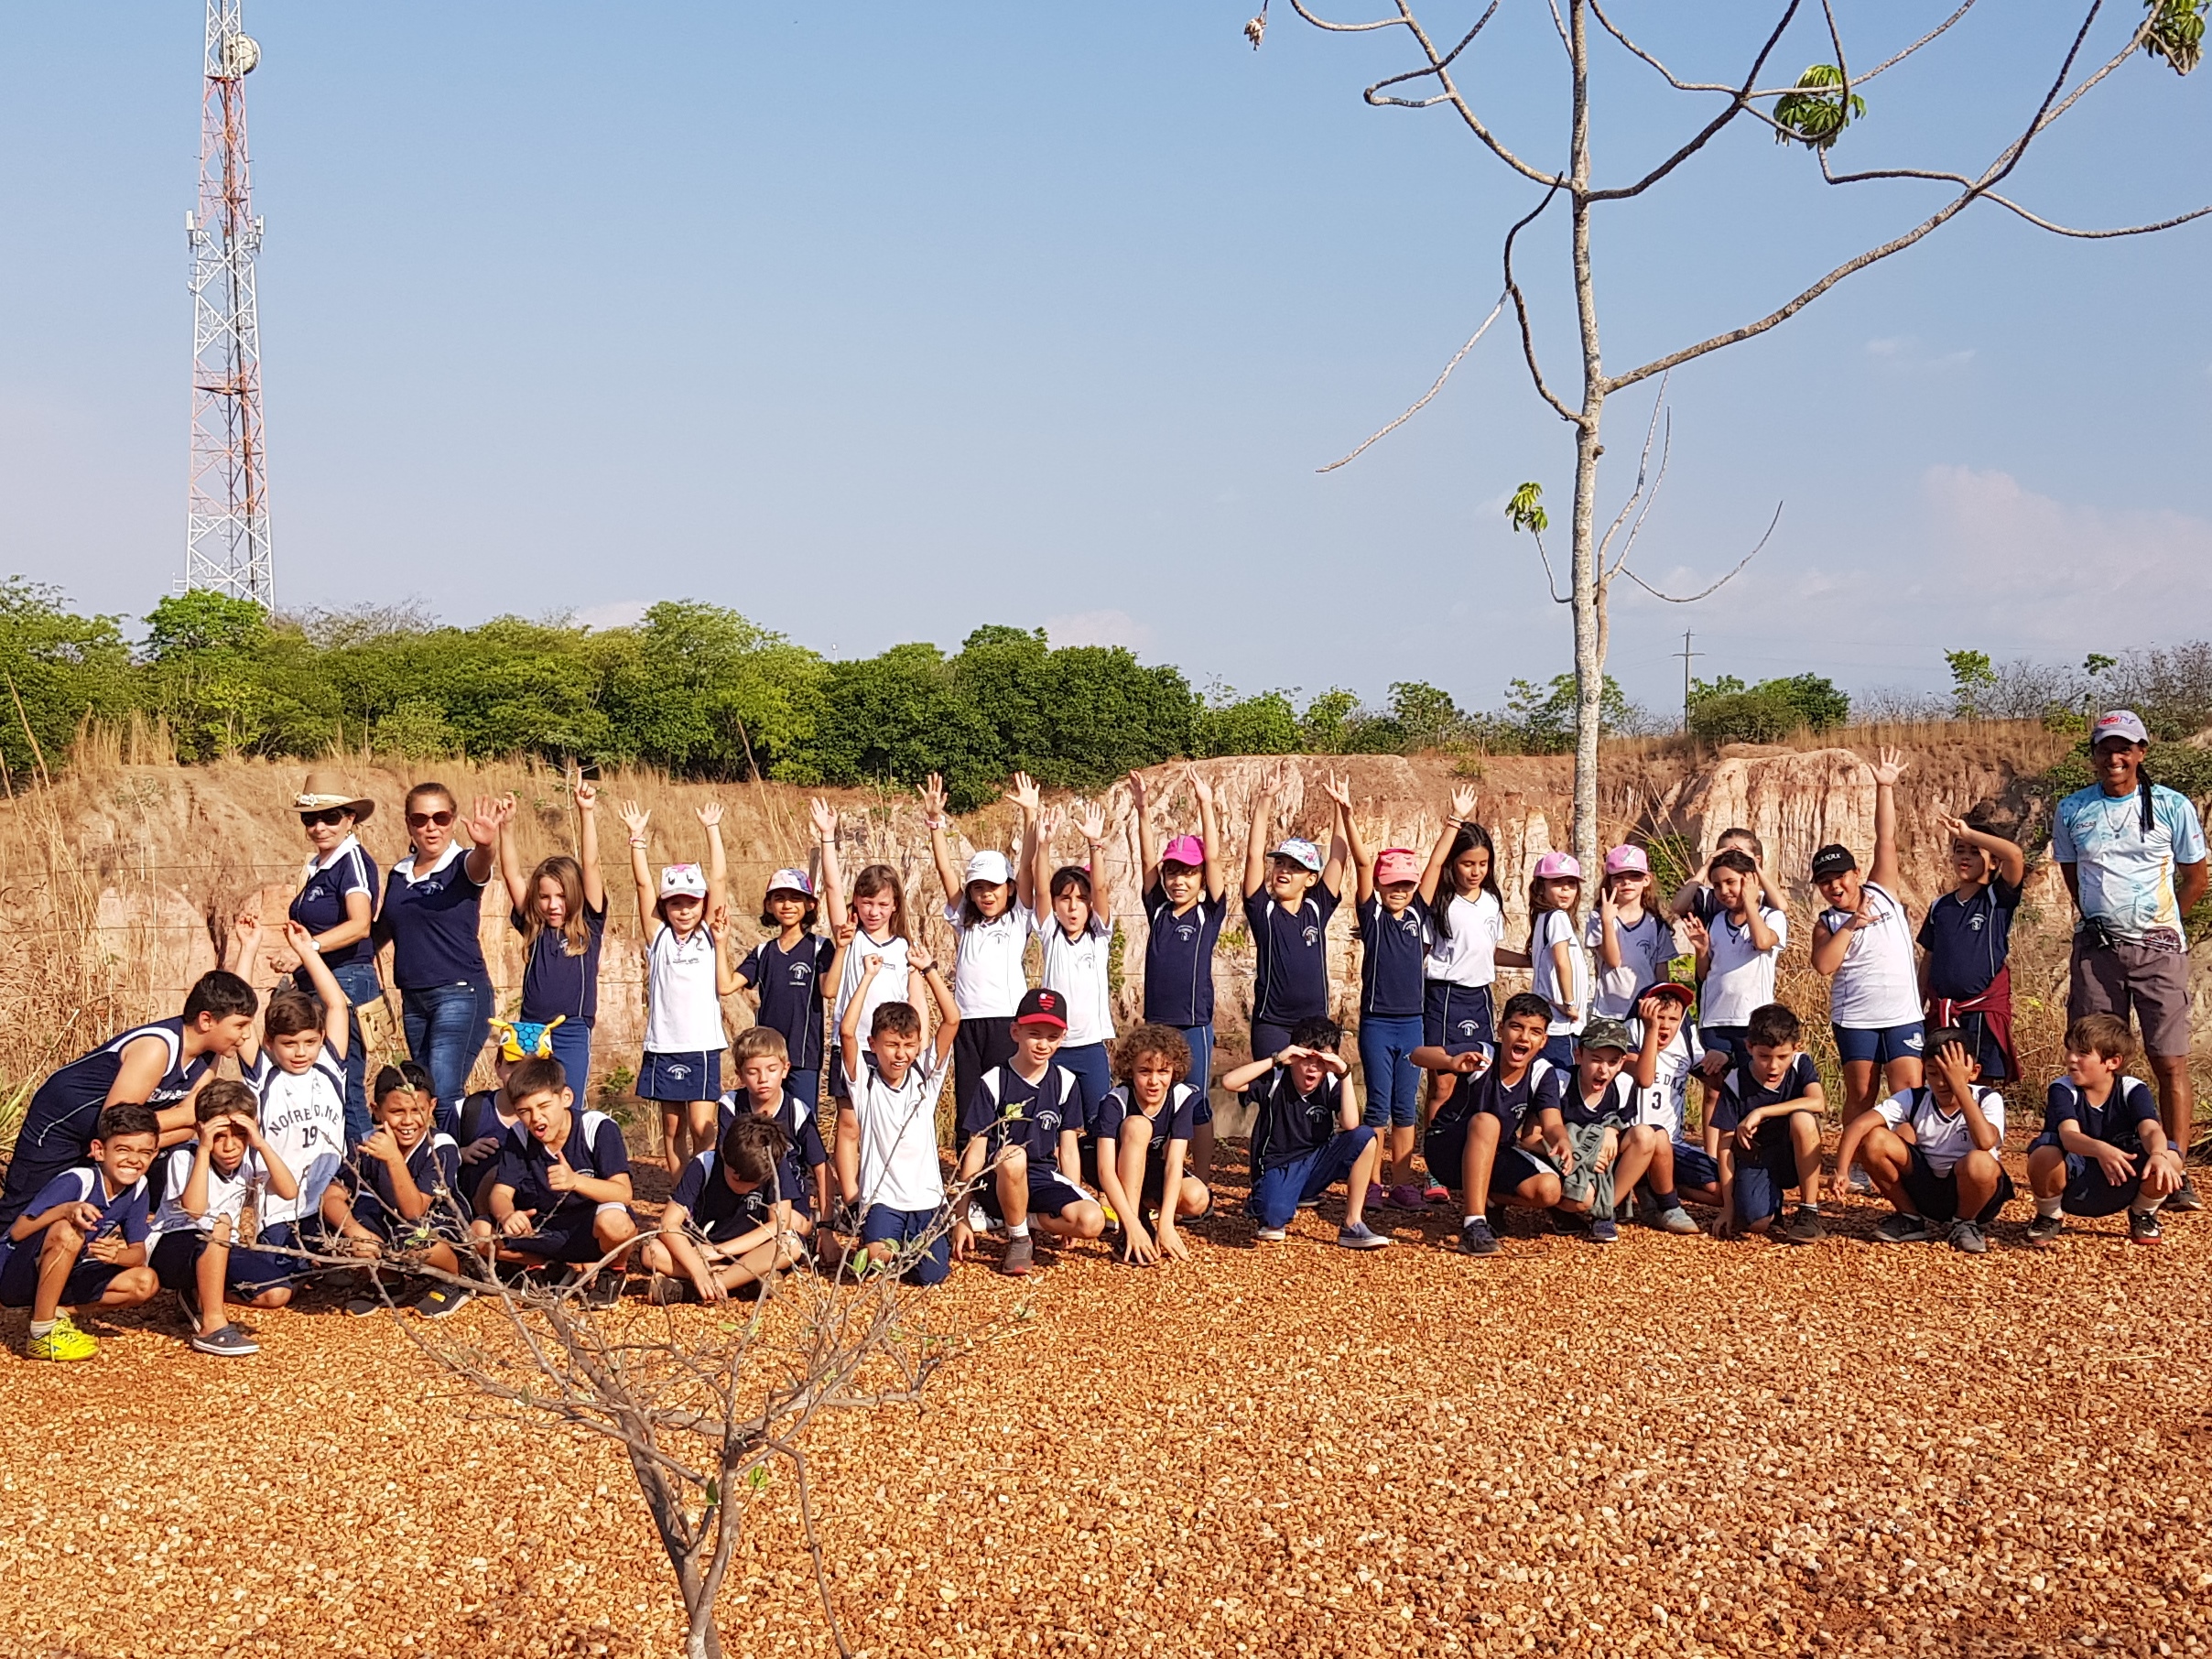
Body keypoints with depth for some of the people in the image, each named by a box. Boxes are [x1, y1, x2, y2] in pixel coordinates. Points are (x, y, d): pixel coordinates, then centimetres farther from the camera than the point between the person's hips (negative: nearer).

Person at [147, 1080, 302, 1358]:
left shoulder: (252, 1158, -6)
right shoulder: (184, 1157, -16)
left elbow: (290, 1192, -22)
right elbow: (194, 1210, -33)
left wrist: (261, 1144, -28)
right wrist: (204, 1149, -32)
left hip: (224, 1256, 5)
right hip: (173, 1250, -5)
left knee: (278, 1293, -18)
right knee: (219, 1223, -36)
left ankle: (200, 1297, 8)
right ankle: (213, 1326, -31)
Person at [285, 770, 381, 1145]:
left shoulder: (353, 860, -12)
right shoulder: (315, 866, 15)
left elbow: (360, 924, -28)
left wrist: (307, 948, -39)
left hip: (347, 980, -9)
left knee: (346, 1086, -9)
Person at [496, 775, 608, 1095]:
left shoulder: (588, 928, 3)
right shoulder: (533, 930, 9)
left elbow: (590, 865, -5)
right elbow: (511, 874, 4)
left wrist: (586, 813, -12)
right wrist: (506, 827, -6)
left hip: (571, 1035, -3)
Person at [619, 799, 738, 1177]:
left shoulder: (709, 935, 4)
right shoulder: (659, 937, 6)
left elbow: (719, 878, 0)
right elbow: (642, 883, 0)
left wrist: (712, 828, 0)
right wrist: (637, 836, -4)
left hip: (703, 1046, -2)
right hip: (664, 1046, 2)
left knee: (702, 1127, -7)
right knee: (672, 1127, 9)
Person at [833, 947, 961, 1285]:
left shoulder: (925, 1075, 4)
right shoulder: (864, 1080, -1)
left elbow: (952, 1020, -5)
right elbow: (846, 1032, -17)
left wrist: (928, 970, -7)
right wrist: (868, 977, -13)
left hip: (926, 1196, 2)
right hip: (880, 1196, -2)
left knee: (931, 1274, -12)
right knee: (877, 1256, -28)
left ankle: (917, 1244, 23)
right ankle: (892, 1245, 10)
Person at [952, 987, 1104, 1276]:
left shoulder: (1065, 1084, 3)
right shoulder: (993, 1084, -8)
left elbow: (1068, 1149, 9)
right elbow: (975, 1152, -8)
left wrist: (1071, 1205, 6)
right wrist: (961, 1218, -9)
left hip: (1043, 1180, 3)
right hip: (997, 1184, -3)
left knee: (1092, 1222, -26)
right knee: (1012, 1155, -39)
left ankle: (1016, 1218, 1)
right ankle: (1018, 1239, -14)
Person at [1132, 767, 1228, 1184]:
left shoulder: (1209, 913, -1)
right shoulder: (1158, 910, 8)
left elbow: (1214, 858, -10)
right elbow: (1148, 860, 0)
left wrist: (1205, 805, -18)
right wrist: (1142, 810, -12)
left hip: (1194, 1024, -3)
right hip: (1155, 1021, 3)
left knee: (1197, 1104, 2)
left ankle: (1202, 1185, 8)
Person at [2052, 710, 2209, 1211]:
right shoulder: (2072, 811, 7)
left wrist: (2158, 925, 9)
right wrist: (2104, 921, 14)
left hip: (2159, 949, -2)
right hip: (2095, 948, 2)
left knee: (2170, 1063, -6)